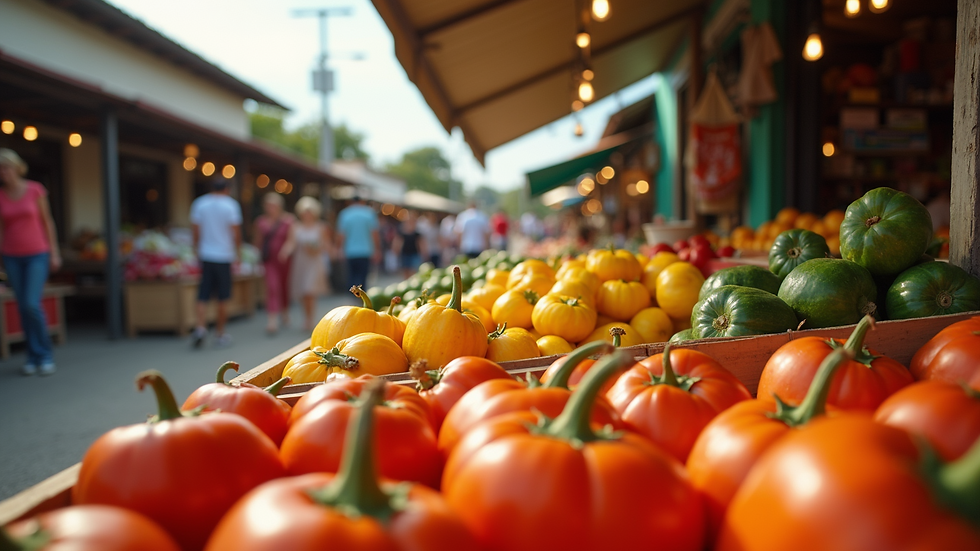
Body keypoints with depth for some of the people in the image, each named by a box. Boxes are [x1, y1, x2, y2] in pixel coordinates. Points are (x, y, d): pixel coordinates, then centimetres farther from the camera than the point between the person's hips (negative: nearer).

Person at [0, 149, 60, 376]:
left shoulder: (35, 190, -2)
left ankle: (45, 355, 2)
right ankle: (34, 357, 14)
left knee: (32, 304, -13)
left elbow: (47, 222, 3)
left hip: (37, 254, -3)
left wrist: (54, 252, 1)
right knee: (22, 308, 4)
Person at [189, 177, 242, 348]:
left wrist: (197, 250, 14)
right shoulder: (231, 205, -4)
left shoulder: (199, 203, 5)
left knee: (203, 295, 6)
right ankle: (220, 334, 10)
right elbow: (236, 232, -7)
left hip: (205, 256, 3)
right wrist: (237, 251, 6)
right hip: (224, 256, -3)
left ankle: (200, 327, -13)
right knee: (223, 298, 5)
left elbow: (195, 230, 5)